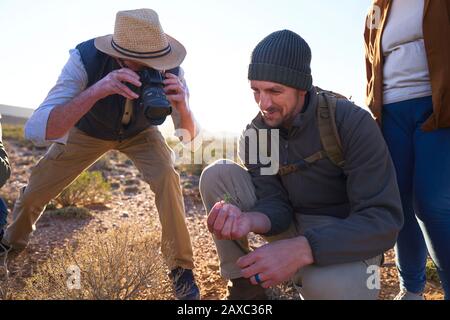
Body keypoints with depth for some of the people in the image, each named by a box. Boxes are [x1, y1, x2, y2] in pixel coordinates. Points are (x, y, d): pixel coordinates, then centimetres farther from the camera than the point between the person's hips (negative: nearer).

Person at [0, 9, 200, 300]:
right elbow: (36, 131, -45)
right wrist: (96, 91, -59)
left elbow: (189, 135, -23)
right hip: (87, 130, 0)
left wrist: (183, 108, -47)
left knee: (167, 177, -27)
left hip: (140, 132, 0)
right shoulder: (85, 59, -37)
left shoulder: (169, 69, -32)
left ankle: (181, 267, -8)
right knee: (35, 190, 3)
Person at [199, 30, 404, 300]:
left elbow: (383, 220, -27)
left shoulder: (352, 123, -22)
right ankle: (246, 286, -7)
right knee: (217, 174, -15)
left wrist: (300, 250, -42)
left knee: (332, 288, -40)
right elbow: (275, 204, -12)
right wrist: (247, 219, -38)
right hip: (292, 224, 4)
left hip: (346, 233, -4)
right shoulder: (255, 133, -7)